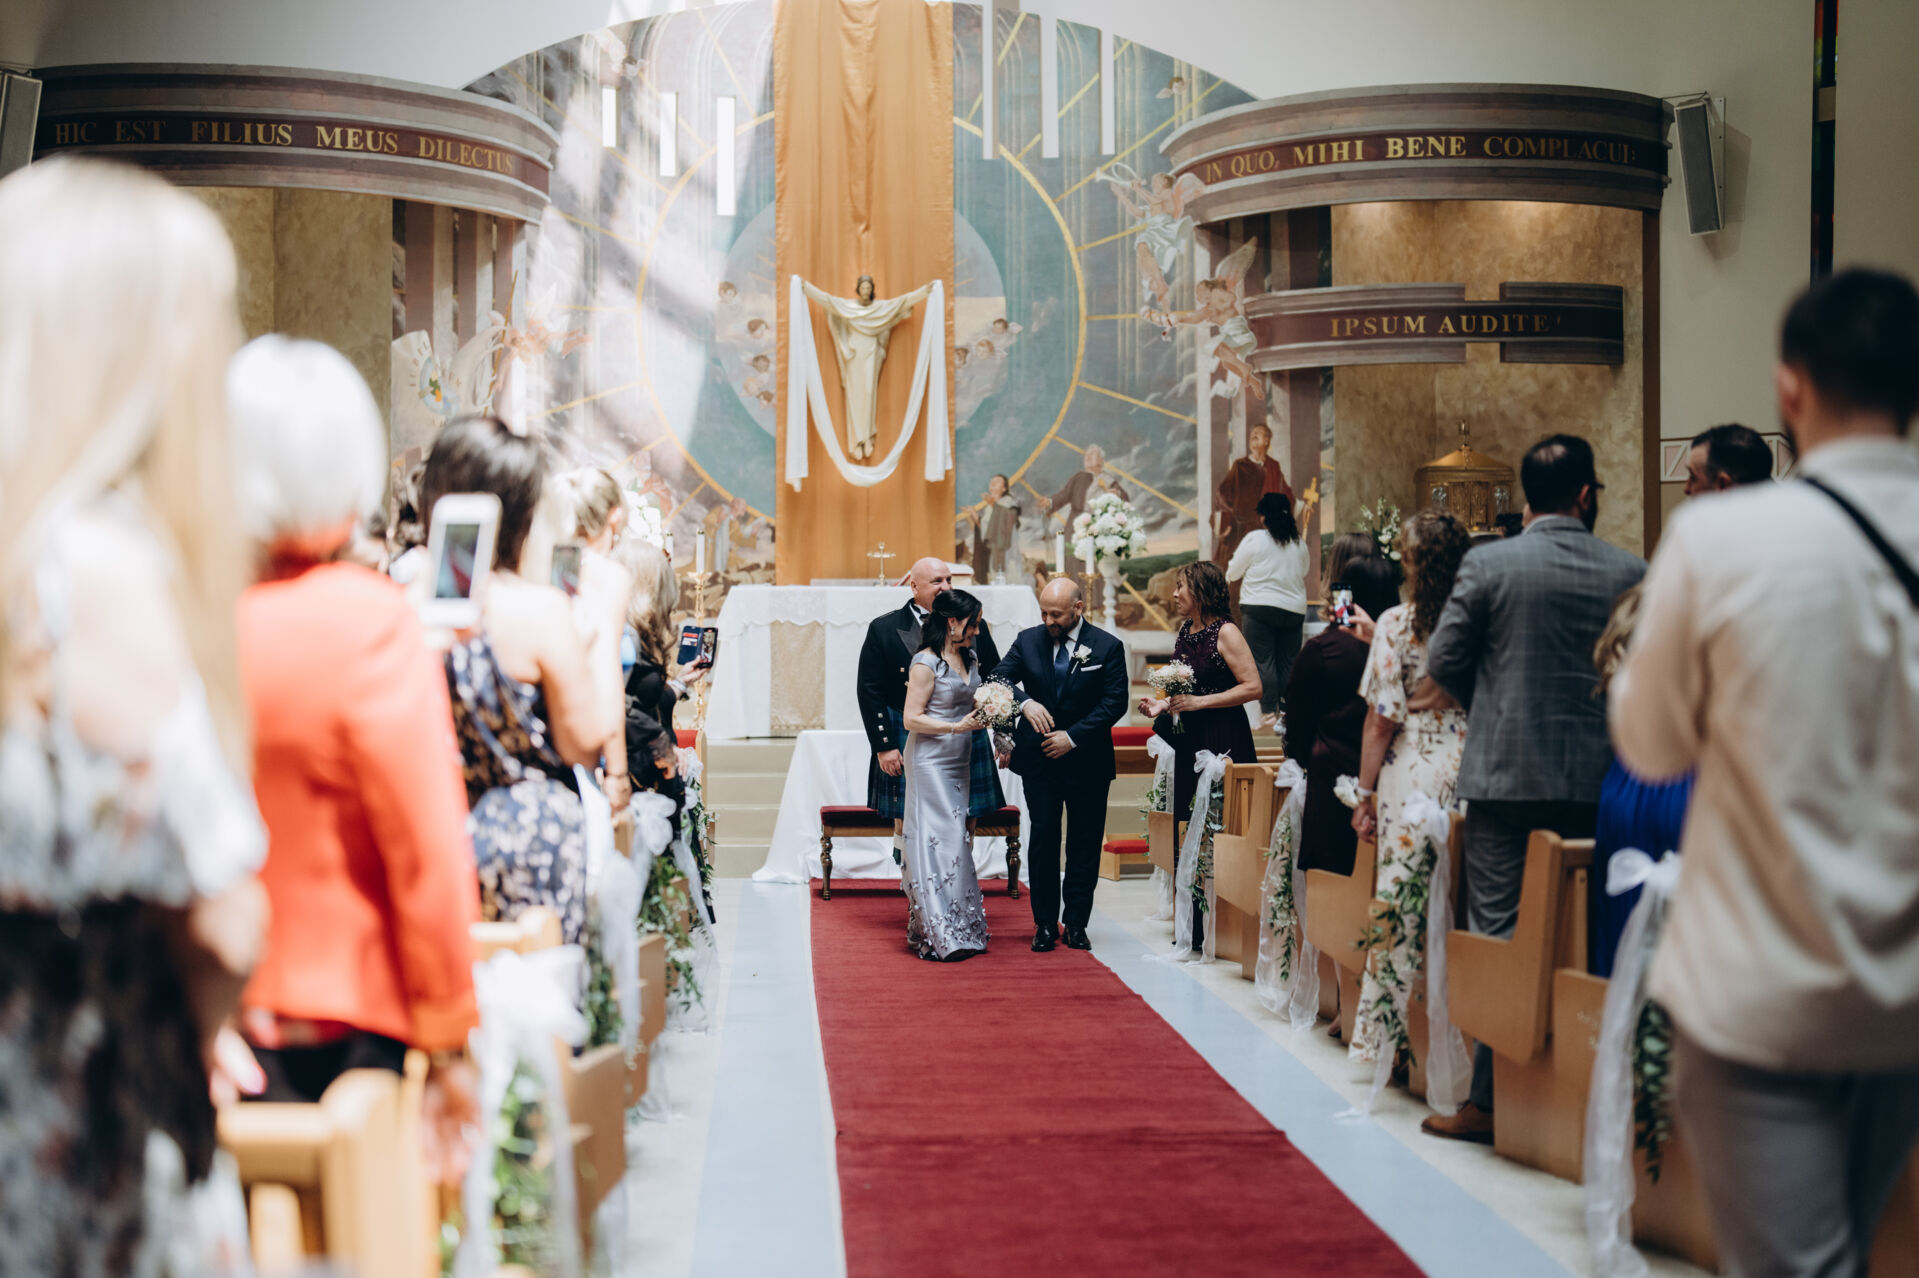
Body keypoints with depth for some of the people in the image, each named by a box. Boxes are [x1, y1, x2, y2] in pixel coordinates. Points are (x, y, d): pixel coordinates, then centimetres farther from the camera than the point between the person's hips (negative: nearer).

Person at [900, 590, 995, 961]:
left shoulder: (969, 659, 11)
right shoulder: (926, 663, -13)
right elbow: (911, 719, -15)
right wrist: (956, 726, -21)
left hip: (959, 762, 8)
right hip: (931, 761, -8)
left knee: (958, 840, 9)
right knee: (937, 840, -9)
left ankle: (961, 928, 15)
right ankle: (939, 935, -7)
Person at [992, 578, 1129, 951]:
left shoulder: (1107, 647, -5)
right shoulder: (1028, 641, 3)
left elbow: (1115, 703, -8)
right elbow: (998, 678, -1)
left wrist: (1074, 736, -15)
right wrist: (1024, 701, -22)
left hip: (1087, 762, -1)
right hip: (1039, 760, 1)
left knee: (1084, 843, 5)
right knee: (1043, 839, 1)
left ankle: (1076, 923, 15)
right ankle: (1045, 924, 9)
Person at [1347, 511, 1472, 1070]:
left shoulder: (1397, 625, -5)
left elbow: (1381, 720, -4)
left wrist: (1365, 794, 4)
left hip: (1413, 775, -3)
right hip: (1477, 776, 3)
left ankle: (1388, 1035, 6)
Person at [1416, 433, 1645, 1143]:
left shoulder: (1489, 565, -6)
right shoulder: (1631, 573, 0)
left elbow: (1442, 665, -1)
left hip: (1506, 774, -2)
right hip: (1599, 783, 2)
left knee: (1498, 933, 2)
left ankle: (1490, 1101, 3)